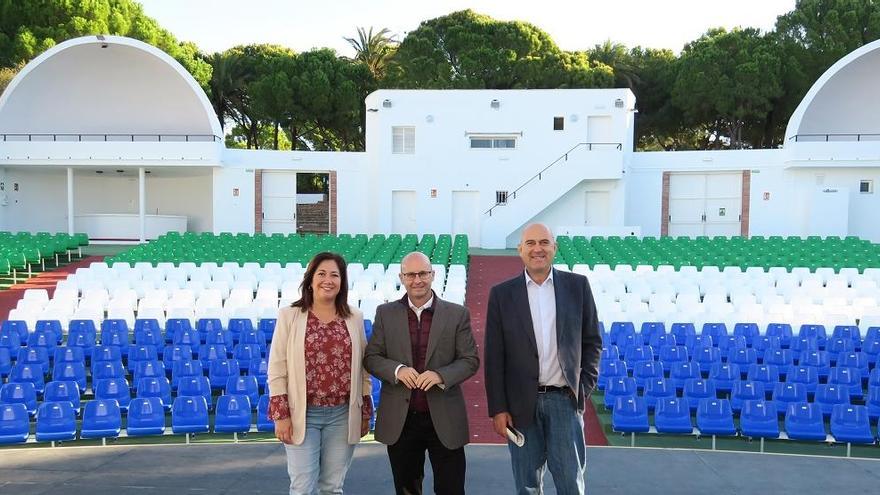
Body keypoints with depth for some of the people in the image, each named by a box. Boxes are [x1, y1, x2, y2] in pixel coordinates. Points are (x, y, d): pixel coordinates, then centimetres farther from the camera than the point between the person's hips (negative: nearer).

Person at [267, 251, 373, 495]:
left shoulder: (355, 318, 5)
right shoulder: (289, 315, -2)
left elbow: (362, 368, 10)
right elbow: (277, 369, -3)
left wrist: (365, 412, 10)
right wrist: (281, 415, -8)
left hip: (343, 415, 2)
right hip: (303, 414, -2)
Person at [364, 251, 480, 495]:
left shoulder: (457, 314, 0)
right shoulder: (386, 313, 4)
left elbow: (470, 360, 0)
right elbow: (371, 358, 3)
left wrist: (440, 375, -18)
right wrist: (397, 370, -17)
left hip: (445, 420, -1)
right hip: (400, 420, 1)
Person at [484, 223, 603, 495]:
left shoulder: (577, 285, 3)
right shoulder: (502, 294, 1)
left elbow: (592, 341, 9)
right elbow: (493, 357, 1)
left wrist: (585, 387, 0)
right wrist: (498, 409, -3)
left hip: (565, 401, 0)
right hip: (521, 404, 0)